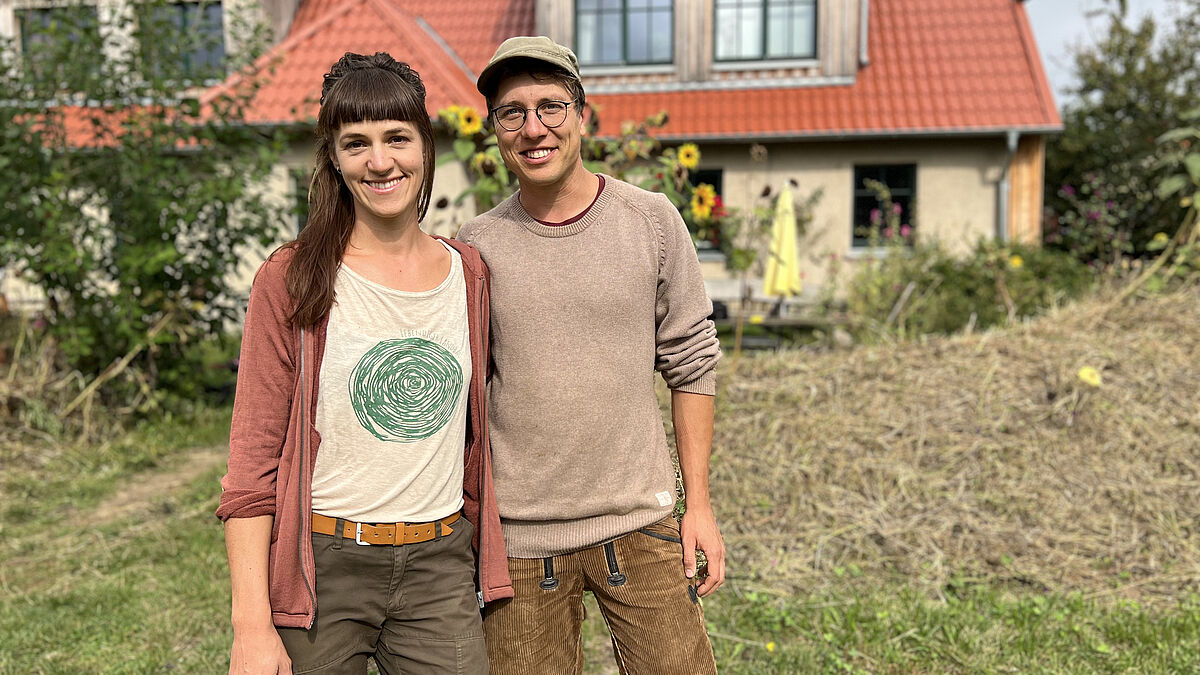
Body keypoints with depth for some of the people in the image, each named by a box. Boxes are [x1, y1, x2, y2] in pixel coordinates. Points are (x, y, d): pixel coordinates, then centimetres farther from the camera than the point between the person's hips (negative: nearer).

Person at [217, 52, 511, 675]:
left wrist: (487, 551, 14)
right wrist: (251, 624, -11)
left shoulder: (468, 274, 5)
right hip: (319, 573, -3)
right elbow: (252, 462, -6)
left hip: (440, 572, 3)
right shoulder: (292, 279, -6)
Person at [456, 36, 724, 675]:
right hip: (517, 531, 1)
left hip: (638, 521, 0)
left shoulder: (651, 220, -1)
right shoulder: (476, 245, -1)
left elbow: (690, 364, 4)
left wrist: (698, 501, 2)